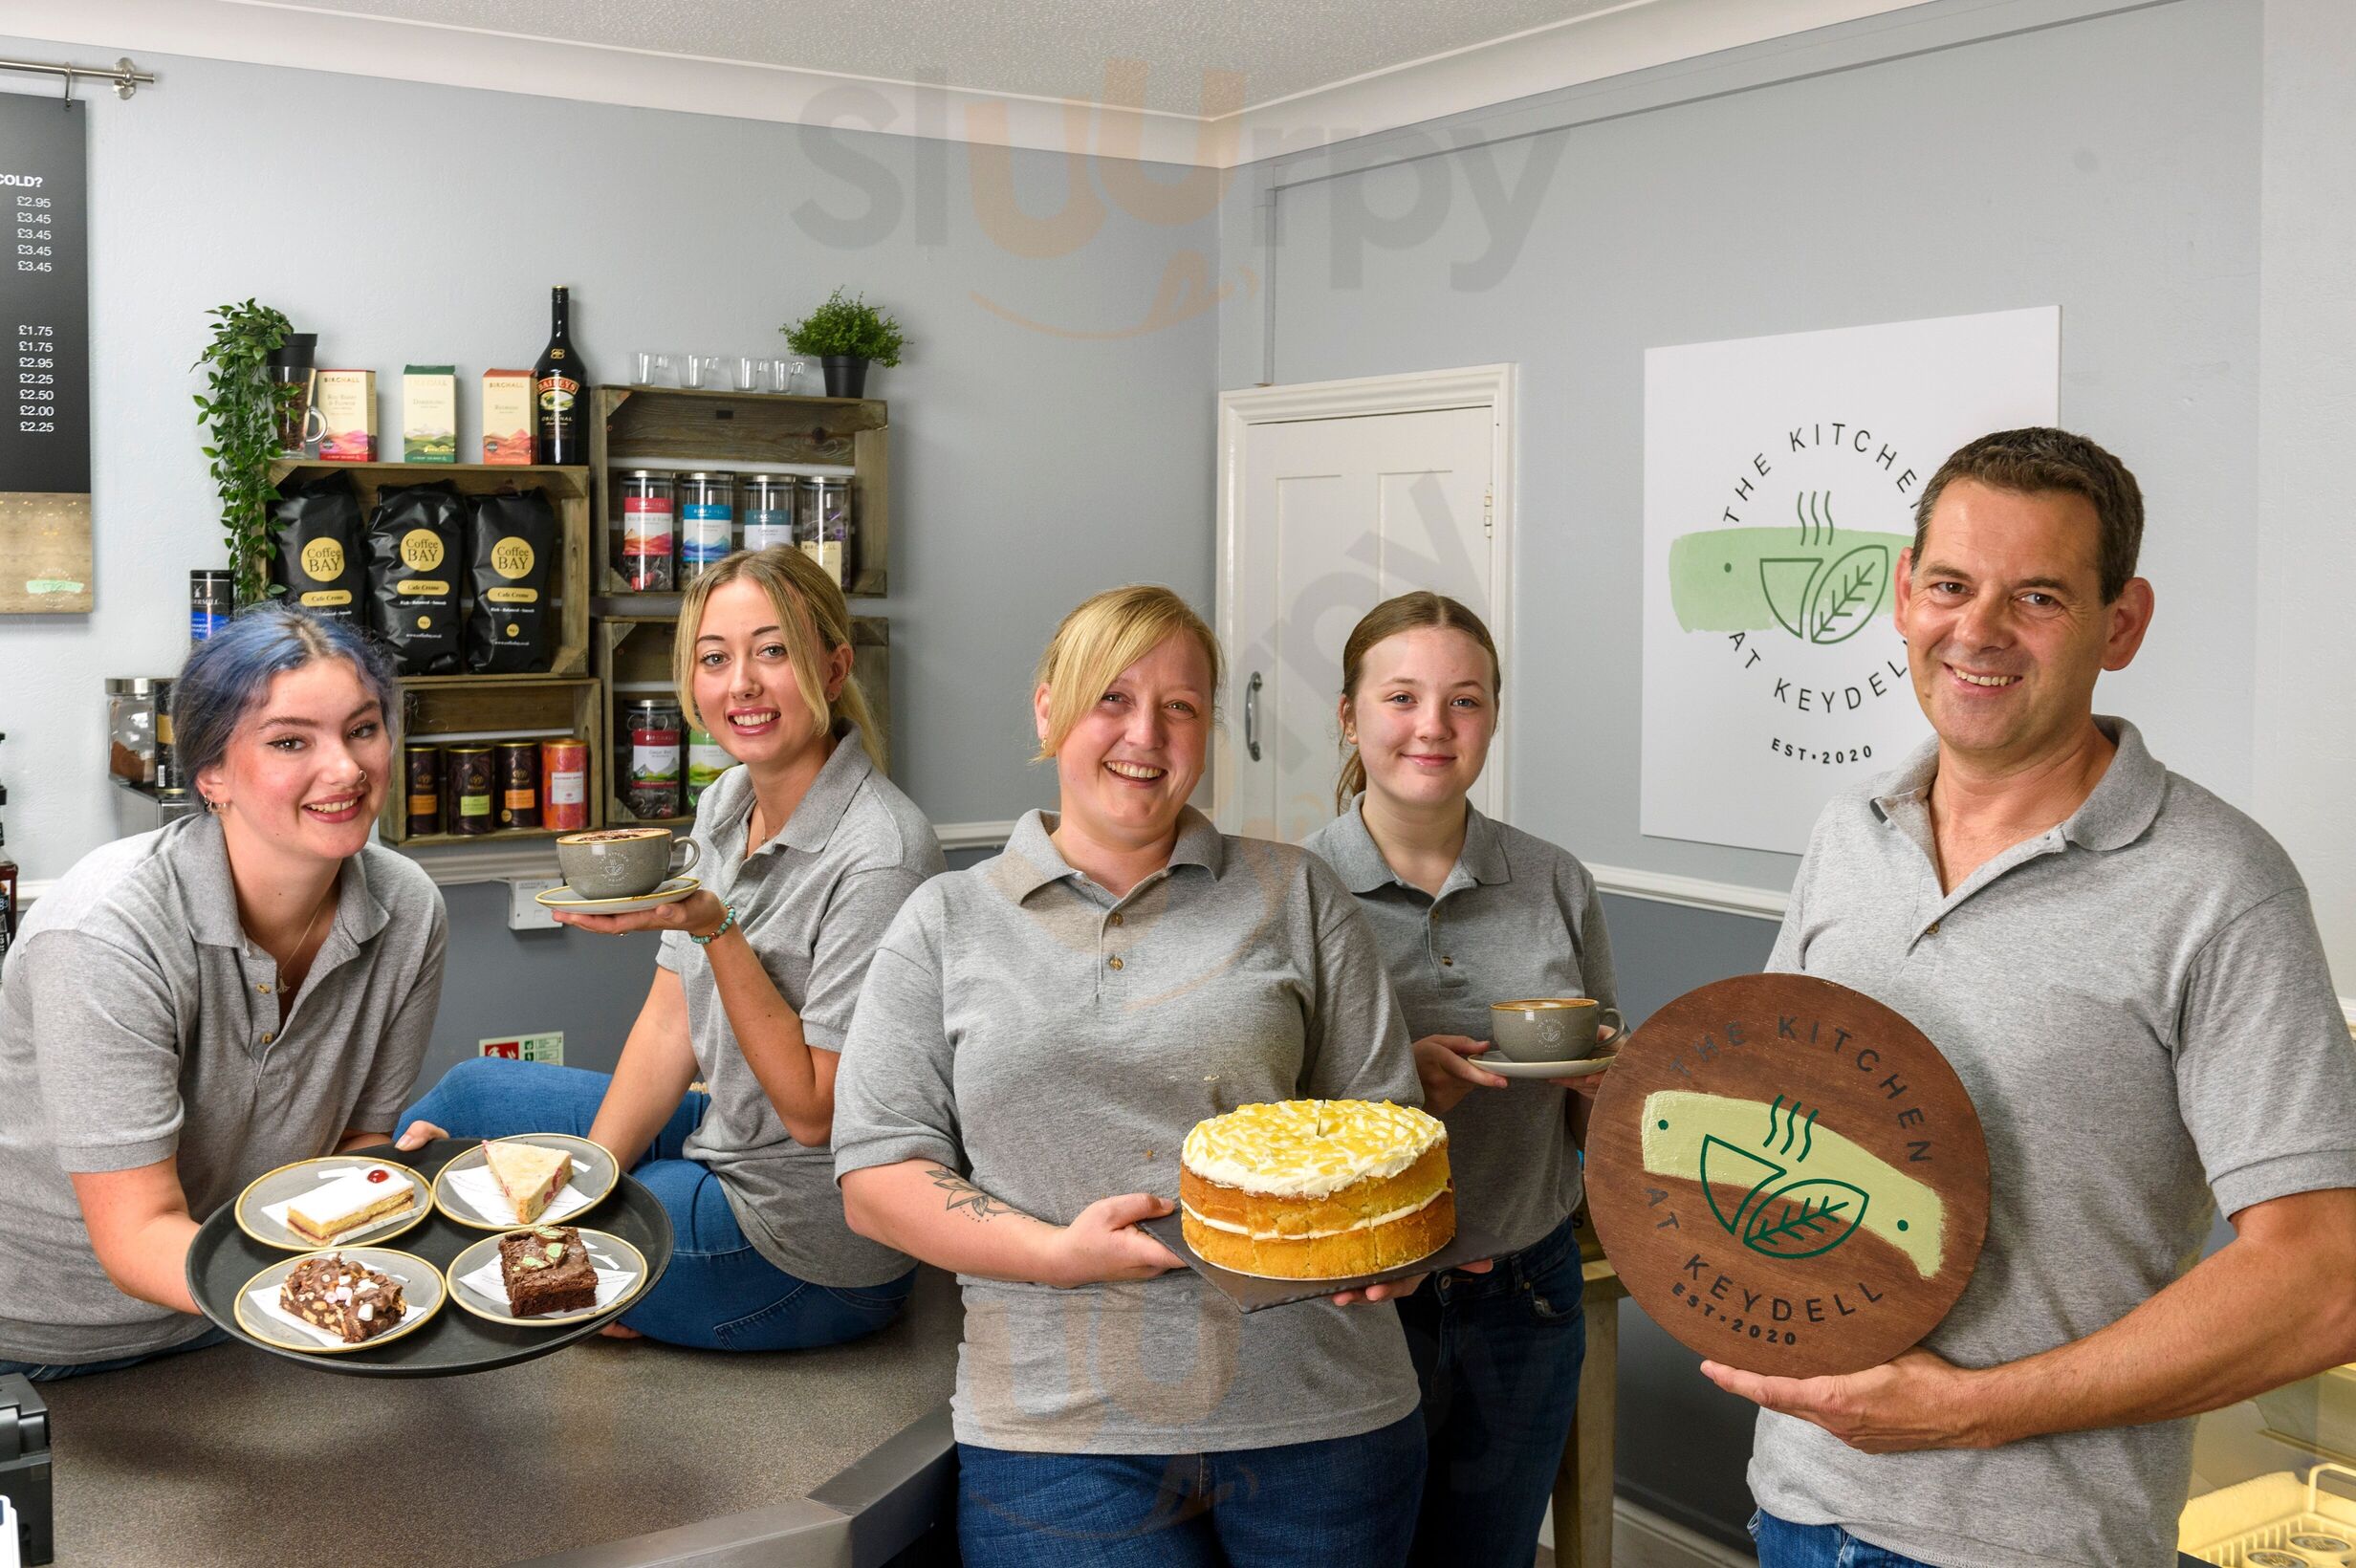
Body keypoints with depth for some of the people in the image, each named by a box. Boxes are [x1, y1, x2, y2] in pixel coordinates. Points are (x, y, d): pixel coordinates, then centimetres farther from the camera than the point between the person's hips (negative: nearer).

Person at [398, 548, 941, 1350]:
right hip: (720, 1141, 8)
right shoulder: (726, 804, 1)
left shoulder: (878, 856, -26)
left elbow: (814, 1109, -23)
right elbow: (669, 1025, 4)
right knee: (466, 1095, 17)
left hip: (806, 1241, -8)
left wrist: (714, 926, -30)